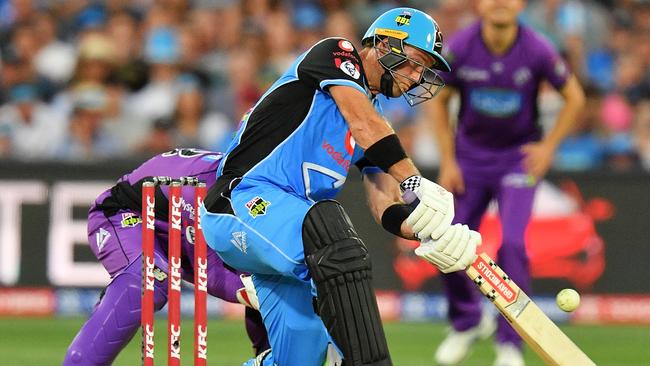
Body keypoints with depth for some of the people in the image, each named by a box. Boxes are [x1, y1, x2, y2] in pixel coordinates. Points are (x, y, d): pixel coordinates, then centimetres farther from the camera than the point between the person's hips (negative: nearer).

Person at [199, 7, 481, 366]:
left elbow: (387, 208, 8)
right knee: (328, 221, -37)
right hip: (243, 199, -9)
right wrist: (414, 183, -26)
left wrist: (430, 232, -14)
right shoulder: (334, 55, 2)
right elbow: (361, 120, -16)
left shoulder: (378, 130, 22)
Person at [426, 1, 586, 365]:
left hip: (520, 157, -2)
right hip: (470, 154, 2)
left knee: (513, 244, -17)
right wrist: (448, 161, -3)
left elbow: (575, 97, -2)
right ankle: (468, 322, 28)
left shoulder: (537, 51, -18)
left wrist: (548, 147, -7)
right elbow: (439, 101, 0)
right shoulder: (459, 48, -15)